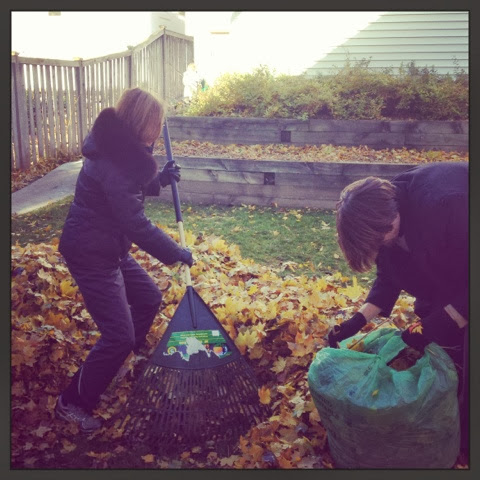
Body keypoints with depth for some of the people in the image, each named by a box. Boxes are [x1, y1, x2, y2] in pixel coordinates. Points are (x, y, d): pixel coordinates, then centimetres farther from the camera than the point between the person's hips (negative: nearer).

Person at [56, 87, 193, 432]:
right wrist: (177, 254, -15)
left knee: (149, 299, 22)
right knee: (119, 335, -7)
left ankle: (132, 355, 47)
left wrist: (160, 179, 1)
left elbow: (132, 190, 19)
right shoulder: (113, 164, -28)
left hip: (110, 248, 10)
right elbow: (138, 226, -27)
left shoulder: (121, 150, 3)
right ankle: (73, 404, 9)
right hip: (91, 254, -10)